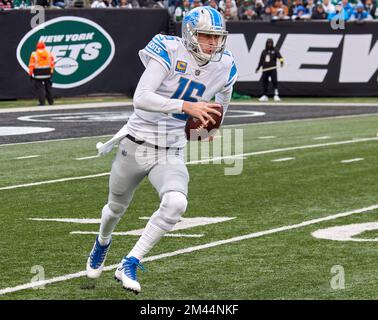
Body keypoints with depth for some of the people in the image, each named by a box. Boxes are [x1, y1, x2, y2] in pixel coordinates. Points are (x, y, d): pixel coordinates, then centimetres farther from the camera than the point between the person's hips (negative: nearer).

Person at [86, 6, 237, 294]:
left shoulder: (224, 67, -4)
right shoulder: (170, 52, -19)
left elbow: (220, 103, 21)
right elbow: (141, 98, -31)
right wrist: (185, 106, -40)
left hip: (171, 153, 2)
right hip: (136, 145, -2)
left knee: (176, 203, -28)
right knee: (117, 208, 20)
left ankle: (129, 265, -15)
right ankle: (103, 242, 57)